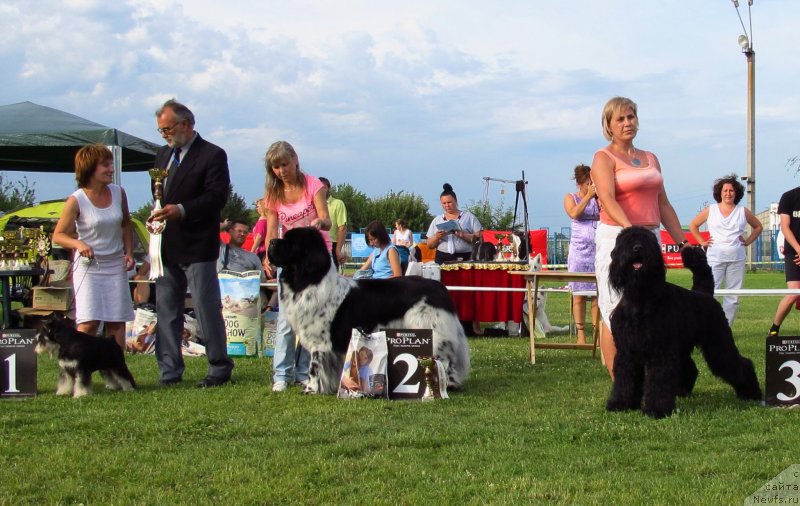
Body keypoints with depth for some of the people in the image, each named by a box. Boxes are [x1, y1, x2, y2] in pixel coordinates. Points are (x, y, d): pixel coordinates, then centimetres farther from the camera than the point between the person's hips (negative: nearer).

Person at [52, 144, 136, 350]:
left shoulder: (118, 193, 2)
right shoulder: (76, 200, -10)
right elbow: (58, 235, -6)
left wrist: (129, 252, 5)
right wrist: (78, 244, -25)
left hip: (116, 266, 4)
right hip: (88, 267, -4)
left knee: (116, 323, 2)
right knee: (89, 323, -13)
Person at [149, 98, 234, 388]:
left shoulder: (212, 155, -6)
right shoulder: (163, 155, 18)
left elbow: (217, 196, -15)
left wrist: (181, 210, -25)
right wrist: (156, 216, 4)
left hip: (197, 248, -7)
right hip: (166, 247, 7)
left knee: (207, 309, -2)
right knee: (166, 311, 7)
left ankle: (220, 369, 9)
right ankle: (170, 372, 13)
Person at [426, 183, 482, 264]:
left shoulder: (469, 217, 9)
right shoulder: (437, 220, 16)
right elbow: (429, 246, 15)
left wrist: (463, 235, -14)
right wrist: (437, 237, -5)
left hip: (465, 259, -2)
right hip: (442, 260, 2)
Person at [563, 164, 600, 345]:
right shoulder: (571, 198, 8)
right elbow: (574, 213, -12)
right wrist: (588, 196, -11)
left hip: (599, 250, 2)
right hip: (579, 250, -2)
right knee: (579, 294, -3)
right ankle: (580, 334, -1)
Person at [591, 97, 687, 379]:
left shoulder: (650, 159, 19)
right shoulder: (604, 158, -1)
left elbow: (663, 204, 20)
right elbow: (608, 199, -17)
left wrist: (682, 242, 14)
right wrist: (630, 228, -33)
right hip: (616, 238, -6)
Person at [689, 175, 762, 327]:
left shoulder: (743, 211, 9)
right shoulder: (710, 210, 6)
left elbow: (758, 227, 22)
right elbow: (693, 225, 16)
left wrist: (748, 241, 9)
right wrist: (702, 242, 7)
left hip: (737, 259, 2)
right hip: (715, 258, -2)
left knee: (733, 297, 1)